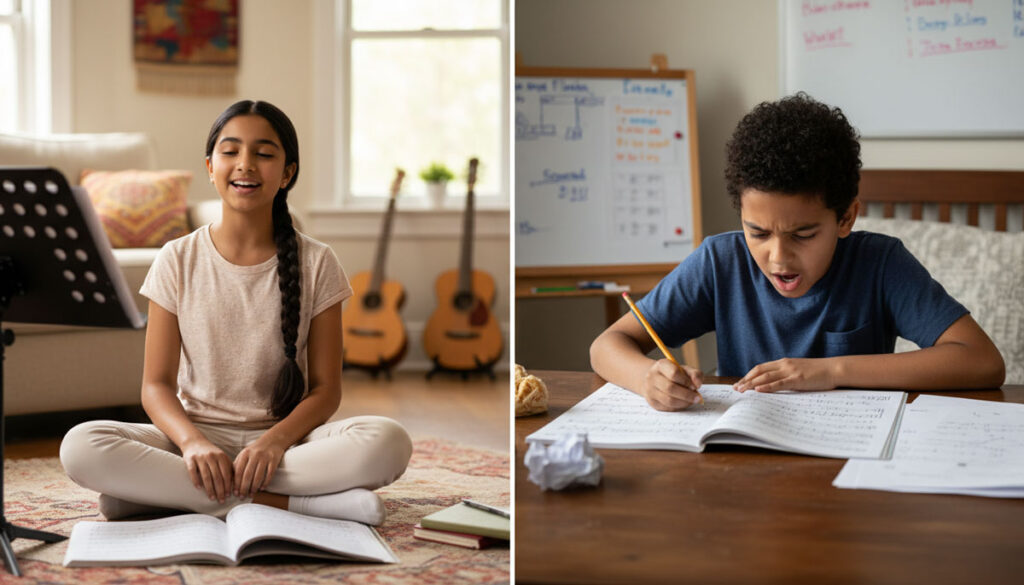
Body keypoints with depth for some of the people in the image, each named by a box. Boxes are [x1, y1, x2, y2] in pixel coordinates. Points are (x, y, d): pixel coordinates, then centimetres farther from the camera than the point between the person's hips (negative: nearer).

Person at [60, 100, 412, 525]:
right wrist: (192, 441, -21)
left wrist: (275, 441, -20)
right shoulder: (178, 262, 3)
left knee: (388, 442, -31)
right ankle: (291, 502, -28)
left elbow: (325, 387, 0)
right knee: (80, 446, -30)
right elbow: (157, 384, 0)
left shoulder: (315, 264, 2)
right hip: (196, 436, 1)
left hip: (285, 438, -1)